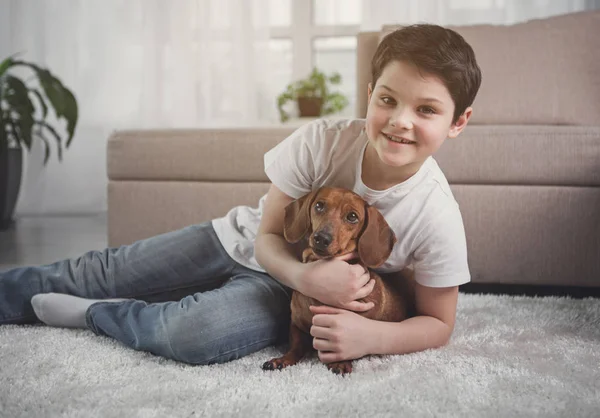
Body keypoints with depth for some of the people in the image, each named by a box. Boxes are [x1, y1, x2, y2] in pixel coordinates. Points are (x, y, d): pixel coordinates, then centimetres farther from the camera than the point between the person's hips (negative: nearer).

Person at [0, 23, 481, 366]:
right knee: (95, 275, 8)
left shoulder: (437, 219, -26)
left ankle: (94, 315, 0)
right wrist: (307, 276, -37)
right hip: (244, 240, 2)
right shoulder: (321, 142, -25)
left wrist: (371, 336, -33)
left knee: (193, 334, -30)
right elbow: (268, 236, -15)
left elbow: (438, 323, -13)